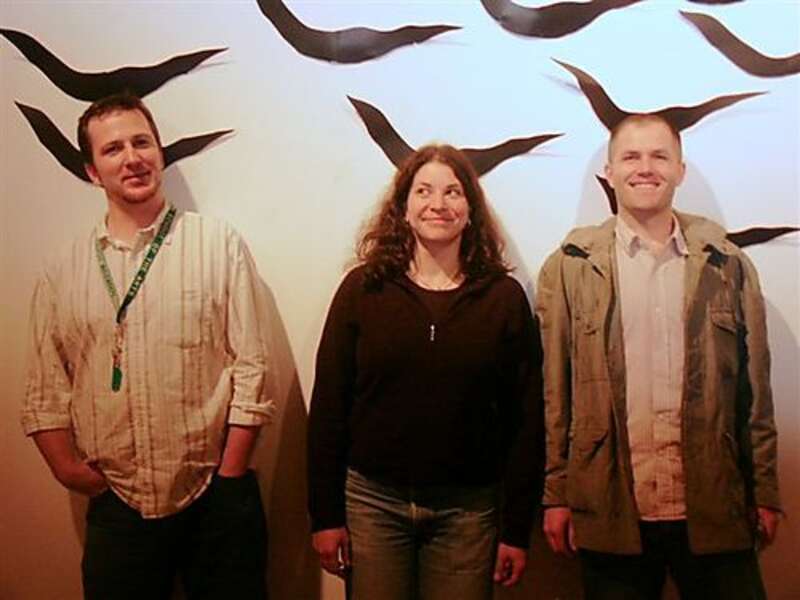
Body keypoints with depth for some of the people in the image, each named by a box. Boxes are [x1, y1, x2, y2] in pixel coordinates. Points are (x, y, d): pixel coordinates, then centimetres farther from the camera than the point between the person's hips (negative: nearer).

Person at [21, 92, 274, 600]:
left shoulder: (220, 244, -3)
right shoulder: (61, 276, 5)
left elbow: (252, 369, -5)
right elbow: (46, 394, 8)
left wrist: (228, 479, -7)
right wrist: (70, 468, -2)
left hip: (217, 500, -2)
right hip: (116, 505, 2)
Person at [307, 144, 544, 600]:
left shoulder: (504, 297, -2)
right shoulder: (363, 288, -2)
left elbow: (524, 420, -1)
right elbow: (329, 406, -1)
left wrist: (517, 529, -2)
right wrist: (325, 514, -3)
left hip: (466, 510, 0)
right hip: (372, 502, 0)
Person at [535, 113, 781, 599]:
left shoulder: (728, 265, 6)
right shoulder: (570, 267, 1)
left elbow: (753, 389, 8)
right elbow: (552, 390, 1)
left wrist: (765, 493, 7)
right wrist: (555, 494, 0)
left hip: (714, 510, 2)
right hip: (611, 511, -1)